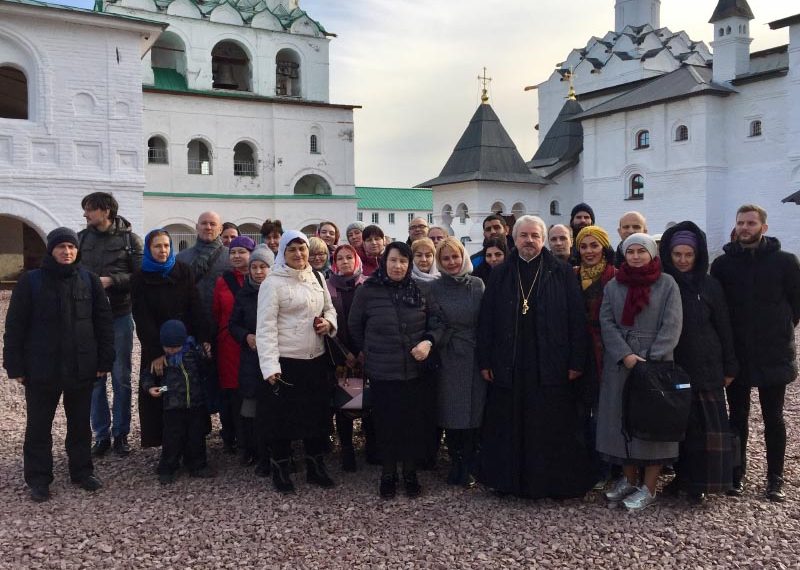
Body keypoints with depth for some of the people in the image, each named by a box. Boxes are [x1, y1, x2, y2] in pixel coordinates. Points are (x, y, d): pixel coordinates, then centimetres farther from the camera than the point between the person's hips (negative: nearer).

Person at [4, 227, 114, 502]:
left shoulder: (89, 280, 0)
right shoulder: (31, 281, -5)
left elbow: (104, 321, 3)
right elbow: (15, 327, -3)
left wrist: (105, 360, -1)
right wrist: (15, 366, -6)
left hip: (81, 368, 2)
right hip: (41, 368, -1)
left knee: (80, 423, 14)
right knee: (39, 425, 9)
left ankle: (82, 471, 28)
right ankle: (38, 478, 22)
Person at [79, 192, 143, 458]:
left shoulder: (129, 239, -2)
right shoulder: (81, 238, 6)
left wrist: (110, 280, -19)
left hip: (119, 316, -2)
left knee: (121, 378, 6)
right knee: (94, 378, 6)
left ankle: (121, 434, 17)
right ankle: (101, 434, 17)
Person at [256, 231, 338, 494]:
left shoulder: (317, 278, 9)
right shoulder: (273, 282, -10)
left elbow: (329, 309, 21)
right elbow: (265, 326, -14)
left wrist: (329, 322, -4)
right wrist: (270, 366, -22)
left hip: (317, 359, 6)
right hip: (286, 362, -6)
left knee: (318, 413, 14)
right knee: (283, 417, 4)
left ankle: (316, 466, 30)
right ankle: (280, 469, 22)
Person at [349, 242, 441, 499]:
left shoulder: (419, 291, 0)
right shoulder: (367, 291, -5)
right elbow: (354, 327, 8)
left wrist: (428, 342, -10)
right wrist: (368, 351, 10)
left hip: (416, 371, 2)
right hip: (383, 372, -2)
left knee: (415, 423, 7)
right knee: (387, 424, 7)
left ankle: (410, 472, 26)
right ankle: (388, 473, 26)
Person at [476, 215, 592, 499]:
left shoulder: (562, 274, 2)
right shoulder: (500, 275, 8)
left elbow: (576, 319, -1)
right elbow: (486, 321, 6)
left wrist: (576, 361, -6)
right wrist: (485, 361, 1)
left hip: (551, 367, -2)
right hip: (508, 366, 2)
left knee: (552, 427, 4)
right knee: (509, 427, 8)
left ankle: (555, 482, 18)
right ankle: (509, 480, 21)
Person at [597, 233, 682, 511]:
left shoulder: (667, 284, -1)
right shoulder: (613, 285, 8)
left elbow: (671, 325, -7)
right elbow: (607, 323, 1)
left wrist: (651, 361, -15)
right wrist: (625, 355, -13)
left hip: (655, 362, -3)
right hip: (619, 363, 3)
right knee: (622, 418, 6)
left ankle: (649, 488, 8)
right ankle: (628, 478, 19)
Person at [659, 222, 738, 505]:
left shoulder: (709, 285, 2)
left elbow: (724, 328, 4)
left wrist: (729, 367, 2)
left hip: (705, 369, -1)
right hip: (670, 368, 1)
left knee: (703, 426, -2)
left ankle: (698, 484, 8)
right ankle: (681, 475, 21)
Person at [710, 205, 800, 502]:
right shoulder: (722, 264, 2)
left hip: (773, 355, -1)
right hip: (734, 355, 2)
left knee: (773, 418, 8)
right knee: (738, 417, 11)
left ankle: (775, 478, 19)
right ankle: (737, 473, 21)